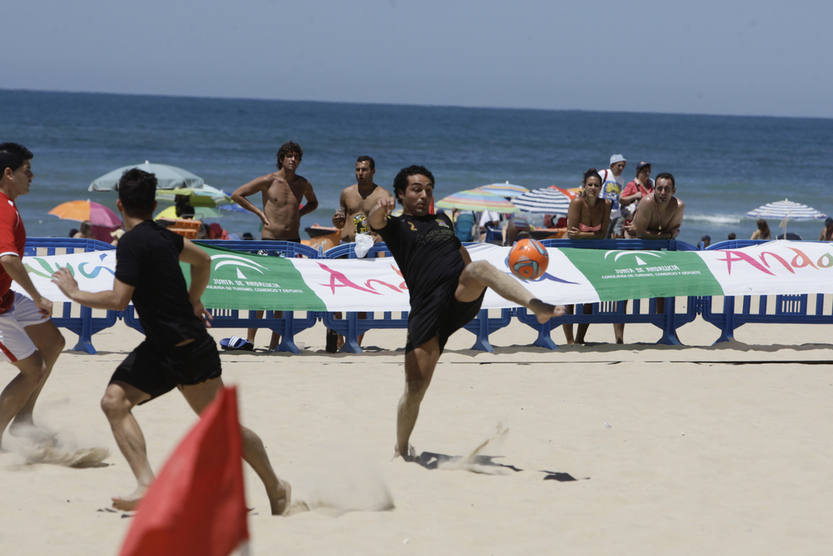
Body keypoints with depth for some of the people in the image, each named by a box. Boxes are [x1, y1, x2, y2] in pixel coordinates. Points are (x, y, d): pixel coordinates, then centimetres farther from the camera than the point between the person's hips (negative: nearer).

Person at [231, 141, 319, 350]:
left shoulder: (303, 184, 8)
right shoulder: (268, 181, -5)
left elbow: (313, 203, 29)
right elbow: (236, 195, -1)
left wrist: (297, 214, 10)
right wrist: (259, 212, -4)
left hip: (293, 240, 4)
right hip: (270, 240, -4)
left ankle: (275, 341, 9)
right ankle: (250, 338, 1)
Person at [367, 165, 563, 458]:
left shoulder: (443, 220, 30)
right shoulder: (396, 226, 13)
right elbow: (374, 222, -12)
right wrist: (380, 209, -35)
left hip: (462, 295, 2)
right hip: (427, 307, -2)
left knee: (479, 268, -34)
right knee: (415, 389, -6)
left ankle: (536, 305, -58)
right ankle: (401, 451, 16)